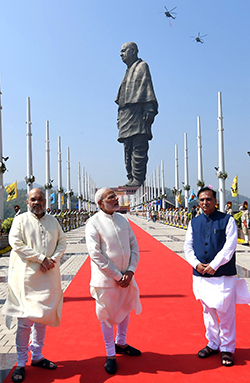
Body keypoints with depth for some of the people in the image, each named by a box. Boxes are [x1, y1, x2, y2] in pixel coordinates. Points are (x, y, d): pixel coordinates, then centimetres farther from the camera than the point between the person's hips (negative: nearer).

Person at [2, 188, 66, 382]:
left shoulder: (53, 221, 13)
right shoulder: (20, 220, 0)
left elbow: (62, 241, 11)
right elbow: (16, 243, -10)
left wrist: (54, 259, -7)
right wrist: (41, 258, -14)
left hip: (48, 276, 5)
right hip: (26, 276, -4)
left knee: (42, 317, 12)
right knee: (25, 320, -4)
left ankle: (37, 356, 28)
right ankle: (21, 363, 11)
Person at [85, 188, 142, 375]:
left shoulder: (123, 219, 5)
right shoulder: (94, 223, -13)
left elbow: (134, 246, 6)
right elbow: (96, 254, -17)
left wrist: (130, 271, -7)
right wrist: (117, 276, -16)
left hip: (126, 277, 6)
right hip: (106, 279, -6)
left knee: (126, 309, 20)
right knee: (107, 315, 7)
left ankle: (121, 344, 44)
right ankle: (110, 355, 26)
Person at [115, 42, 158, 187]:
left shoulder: (142, 66, 4)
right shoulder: (129, 71, 27)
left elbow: (148, 88, -8)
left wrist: (149, 110, -19)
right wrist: (120, 117, 18)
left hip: (138, 113, -9)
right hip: (126, 114, 9)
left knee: (138, 148, -13)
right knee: (128, 148, 6)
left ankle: (138, 179, -14)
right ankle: (132, 178, 8)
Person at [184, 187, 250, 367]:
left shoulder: (227, 220, -4)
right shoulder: (194, 222, 8)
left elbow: (230, 246, -11)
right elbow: (188, 246, 7)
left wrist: (214, 265, -16)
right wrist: (196, 264, -9)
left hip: (224, 276, -4)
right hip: (201, 276, 4)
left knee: (226, 313, 3)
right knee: (208, 311, 15)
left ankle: (227, 349, 20)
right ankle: (213, 344, 32)